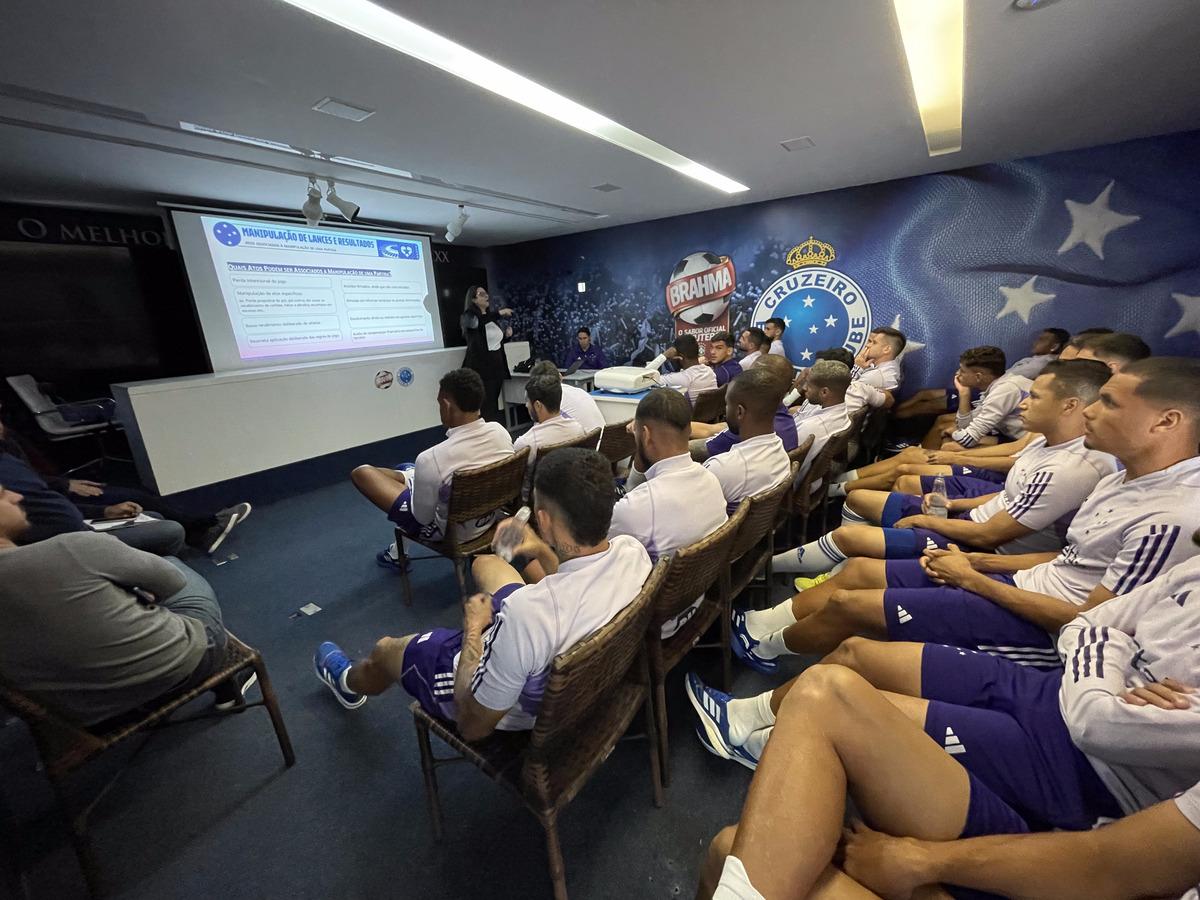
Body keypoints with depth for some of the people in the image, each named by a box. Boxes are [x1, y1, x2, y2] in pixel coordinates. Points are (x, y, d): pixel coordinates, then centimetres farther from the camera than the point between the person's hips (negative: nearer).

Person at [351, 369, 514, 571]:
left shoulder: (431, 458, -35)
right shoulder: (501, 431, -17)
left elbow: (422, 518, -20)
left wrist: (411, 480, 1)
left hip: (449, 530, -6)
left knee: (361, 472, 6)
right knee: (407, 469, 26)